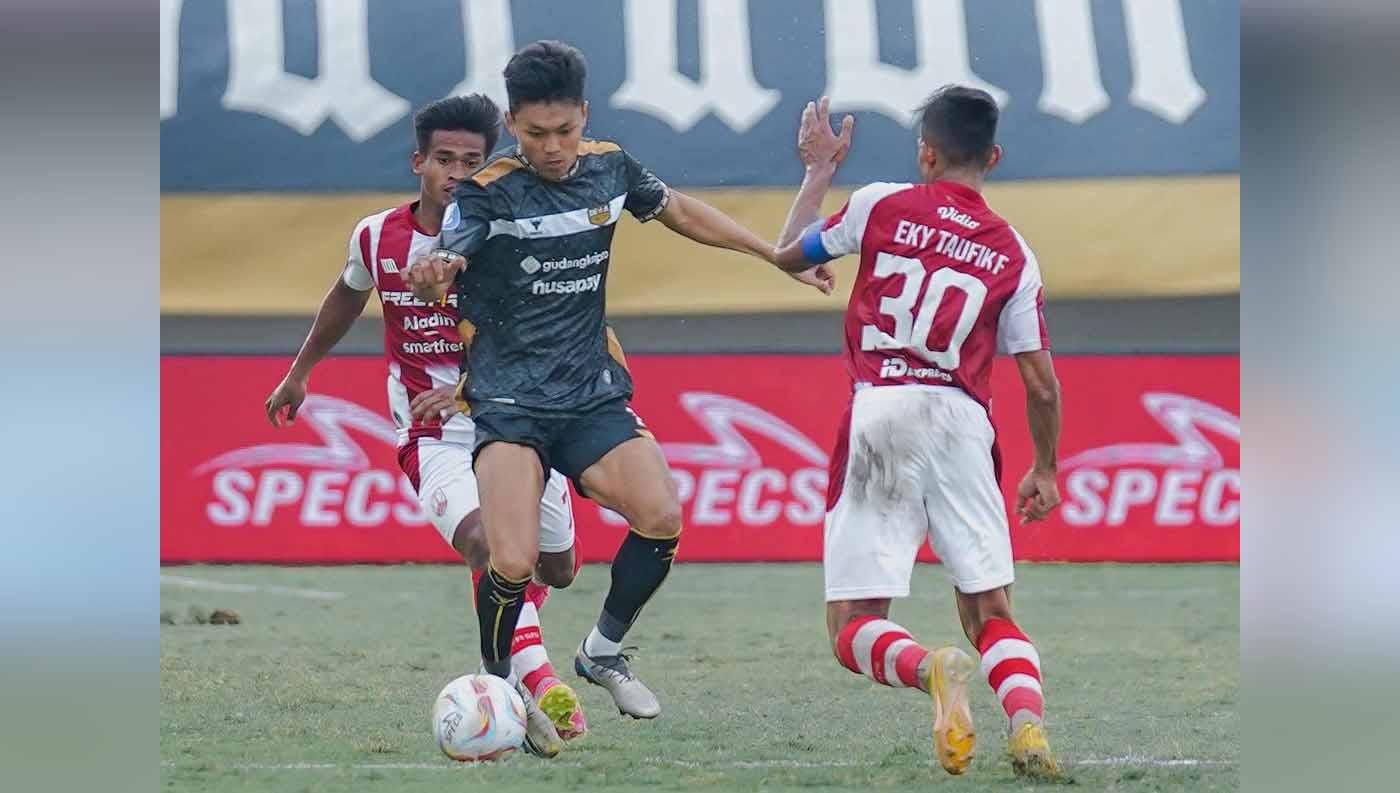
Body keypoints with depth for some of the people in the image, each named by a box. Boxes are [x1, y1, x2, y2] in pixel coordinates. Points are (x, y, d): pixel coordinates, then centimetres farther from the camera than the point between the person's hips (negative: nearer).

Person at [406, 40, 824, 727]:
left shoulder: (608, 169, 4)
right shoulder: (487, 193, -10)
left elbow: (678, 211, 23)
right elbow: (438, 273, -25)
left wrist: (777, 255, 27)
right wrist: (430, 277, -50)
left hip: (591, 394, 4)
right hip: (508, 403, -4)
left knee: (661, 519, -18)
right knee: (512, 565, -22)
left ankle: (603, 651, 6)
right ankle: (496, 680, 6)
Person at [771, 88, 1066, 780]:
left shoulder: (880, 206, 3)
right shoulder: (1013, 254, 8)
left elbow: (788, 255, 19)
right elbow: (1040, 384, 9)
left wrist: (819, 170, 32)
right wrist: (1046, 471, 24)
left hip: (880, 414, -2)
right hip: (962, 421, 2)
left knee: (854, 629, 1)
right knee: (991, 615, 10)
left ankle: (931, 669, -31)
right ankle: (1028, 721, -17)